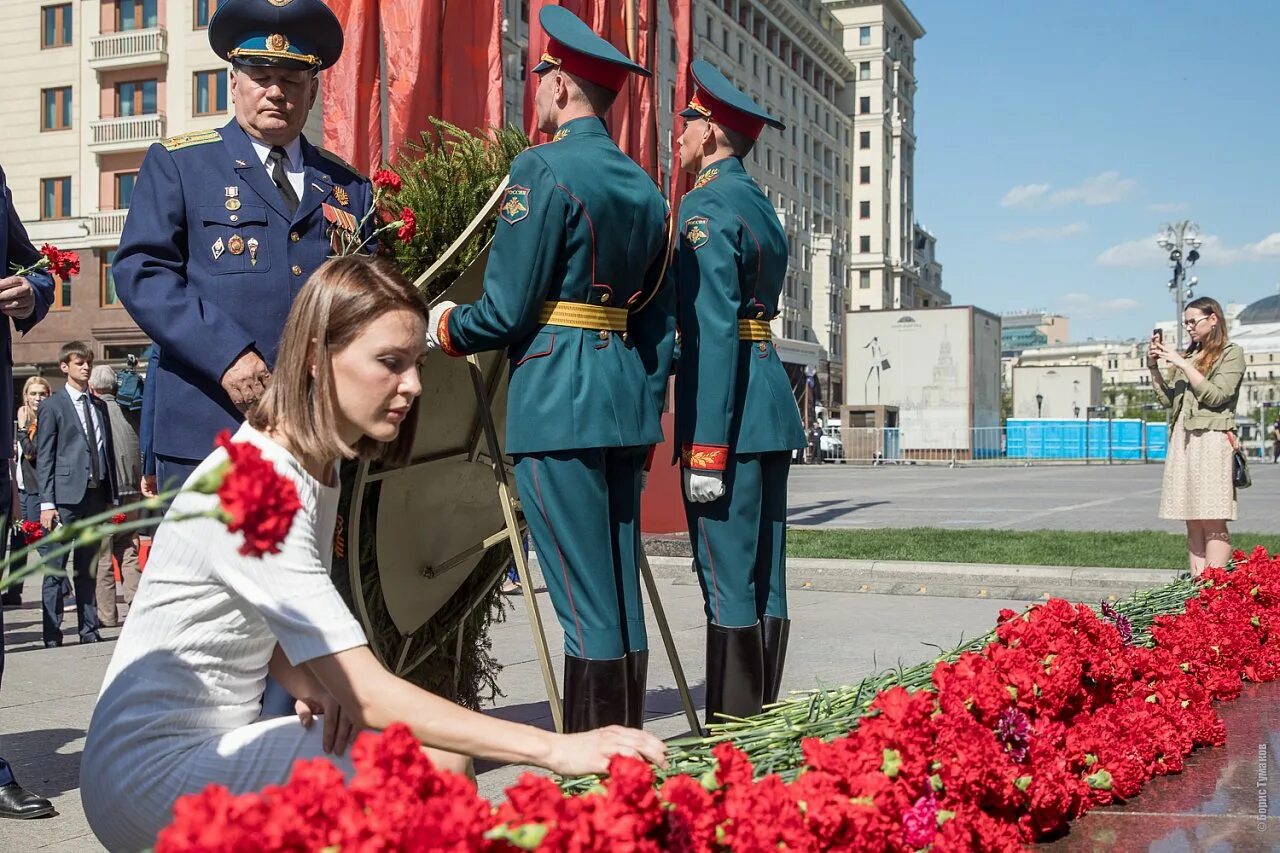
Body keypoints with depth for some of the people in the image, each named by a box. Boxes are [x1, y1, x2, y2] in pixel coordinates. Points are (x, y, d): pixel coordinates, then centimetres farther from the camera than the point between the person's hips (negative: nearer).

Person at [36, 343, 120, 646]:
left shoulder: (100, 406, 17)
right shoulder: (52, 406, 1)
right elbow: (44, 458, -3)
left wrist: (112, 496, 12)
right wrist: (46, 502, -10)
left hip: (96, 495, 5)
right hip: (66, 495, -5)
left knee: (88, 567, 10)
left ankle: (89, 630, 14)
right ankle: (52, 634, 2)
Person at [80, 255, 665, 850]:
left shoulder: (320, 468, 6)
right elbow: (367, 694, -29)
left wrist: (317, 689, -11)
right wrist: (555, 750, -32)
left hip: (208, 748, 9)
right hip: (152, 773, -9)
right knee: (435, 765, -21)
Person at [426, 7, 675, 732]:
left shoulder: (545, 168, -8)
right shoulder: (645, 187, 15)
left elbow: (508, 309, -12)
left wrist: (446, 326, 8)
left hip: (556, 402, -8)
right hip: (624, 400, 8)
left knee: (586, 603, -4)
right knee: (621, 593, 12)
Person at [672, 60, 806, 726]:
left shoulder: (705, 209, -10)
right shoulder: (760, 205, 18)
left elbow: (715, 332, -18)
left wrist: (705, 447, -19)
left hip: (728, 415, -9)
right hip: (773, 407, 9)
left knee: (727, 583, -5)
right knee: (765, 579, 11)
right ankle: (761, 718, 19)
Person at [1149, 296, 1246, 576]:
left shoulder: (1231, 353, 4)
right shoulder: (1190, 356, 19)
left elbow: (1215, 395, -10)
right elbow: (1168, 399, 18)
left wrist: (1181, 364, -7)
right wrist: (1153, 366, 8)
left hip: (1211, 440, -6)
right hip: (1182, 442, 6)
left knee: (1212, 522, -11)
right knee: (1193, 524, 3)